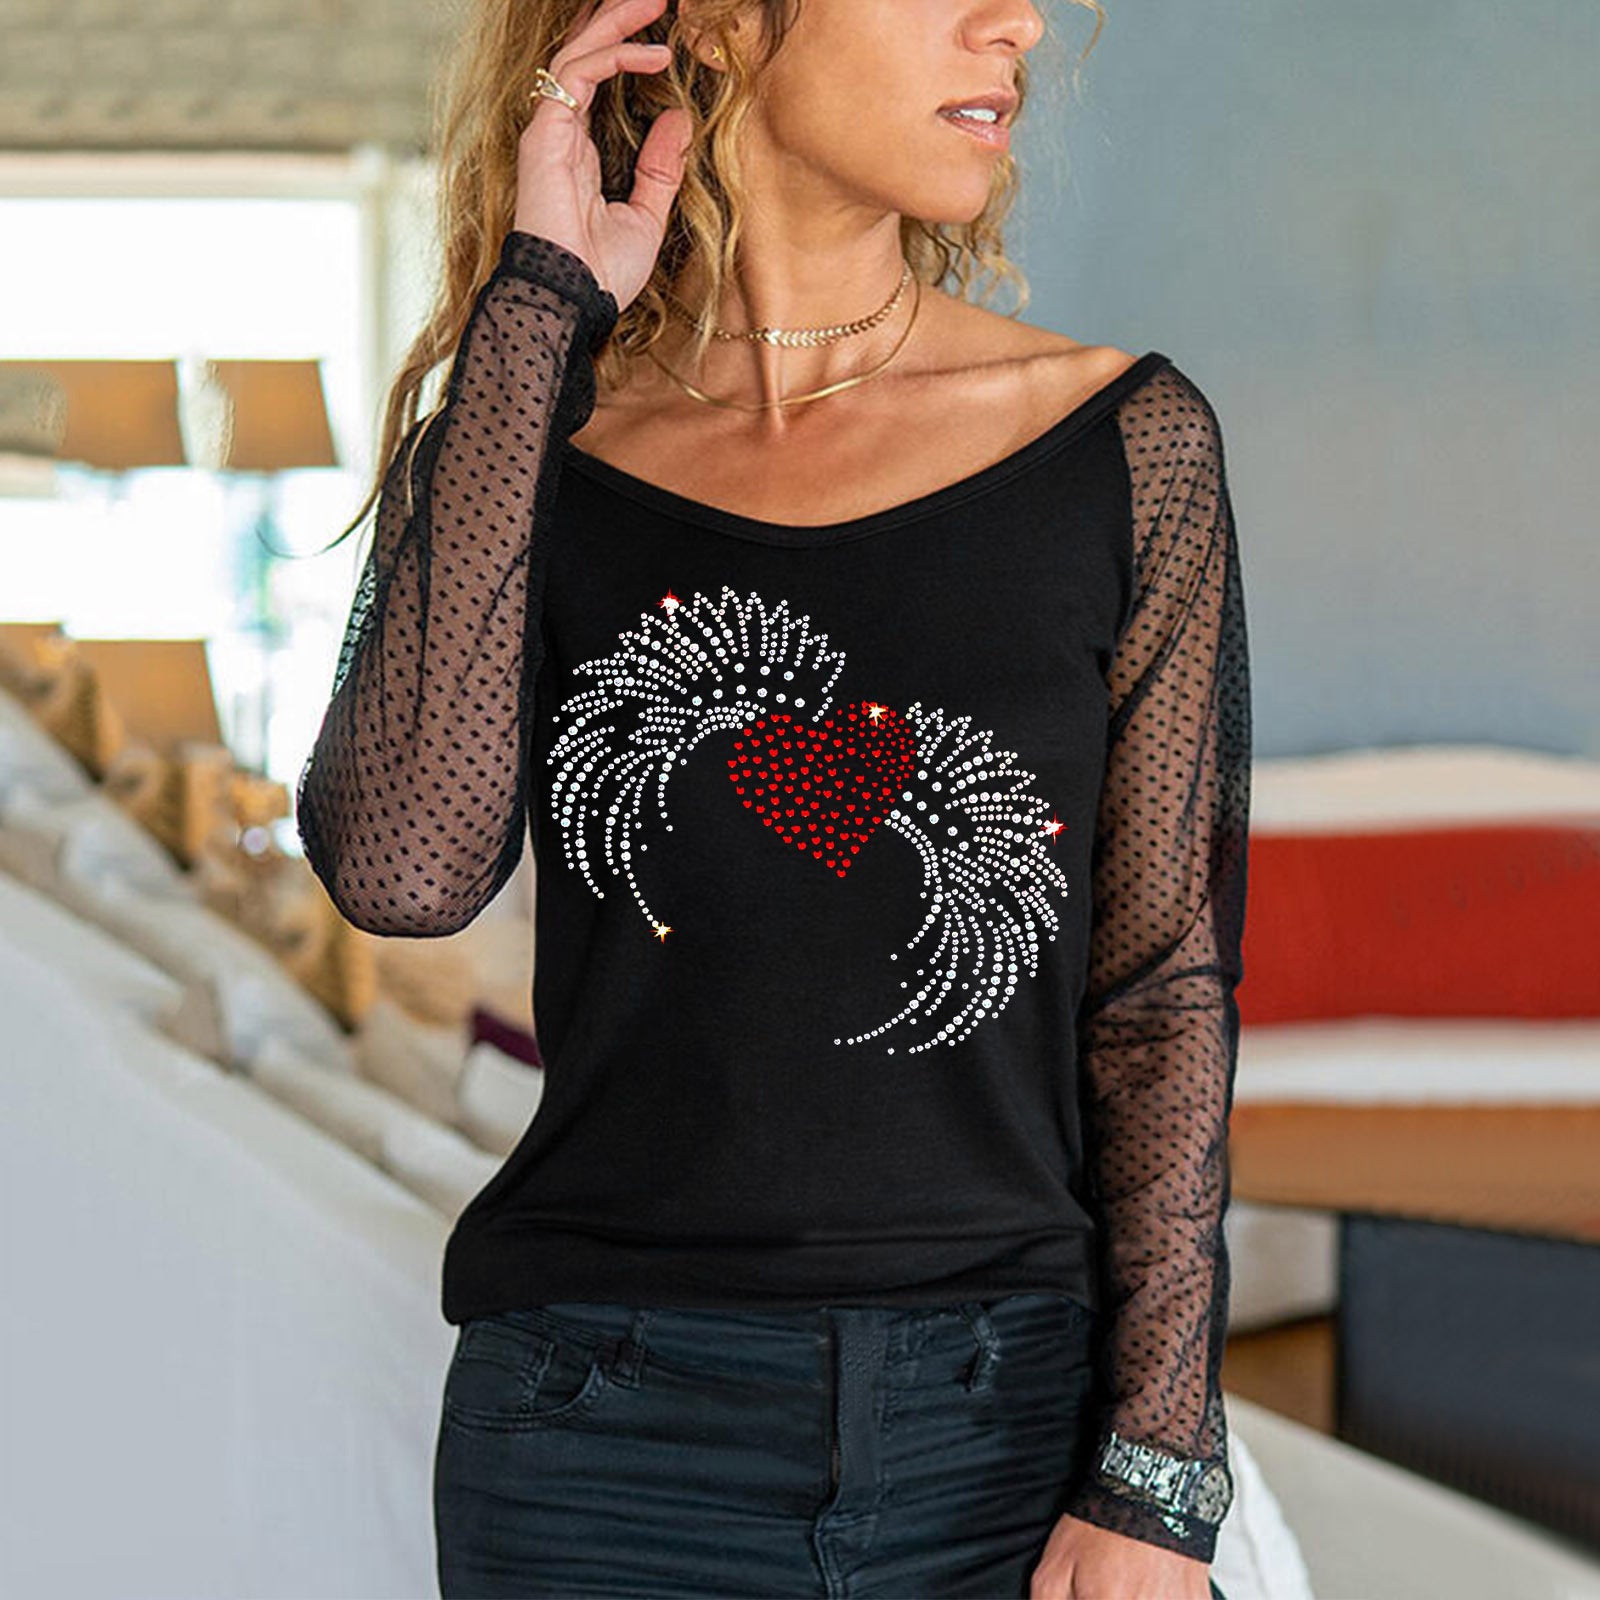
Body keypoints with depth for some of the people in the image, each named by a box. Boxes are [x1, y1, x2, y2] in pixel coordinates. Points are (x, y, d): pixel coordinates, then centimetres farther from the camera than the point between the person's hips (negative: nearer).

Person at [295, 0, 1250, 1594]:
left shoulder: (1121, 441, 1)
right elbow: (404, 866, -18)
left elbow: (1168, 993, 1)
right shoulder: (515, 459, 0)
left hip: (1012, 1432, 1)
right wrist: (533, 311, -13)